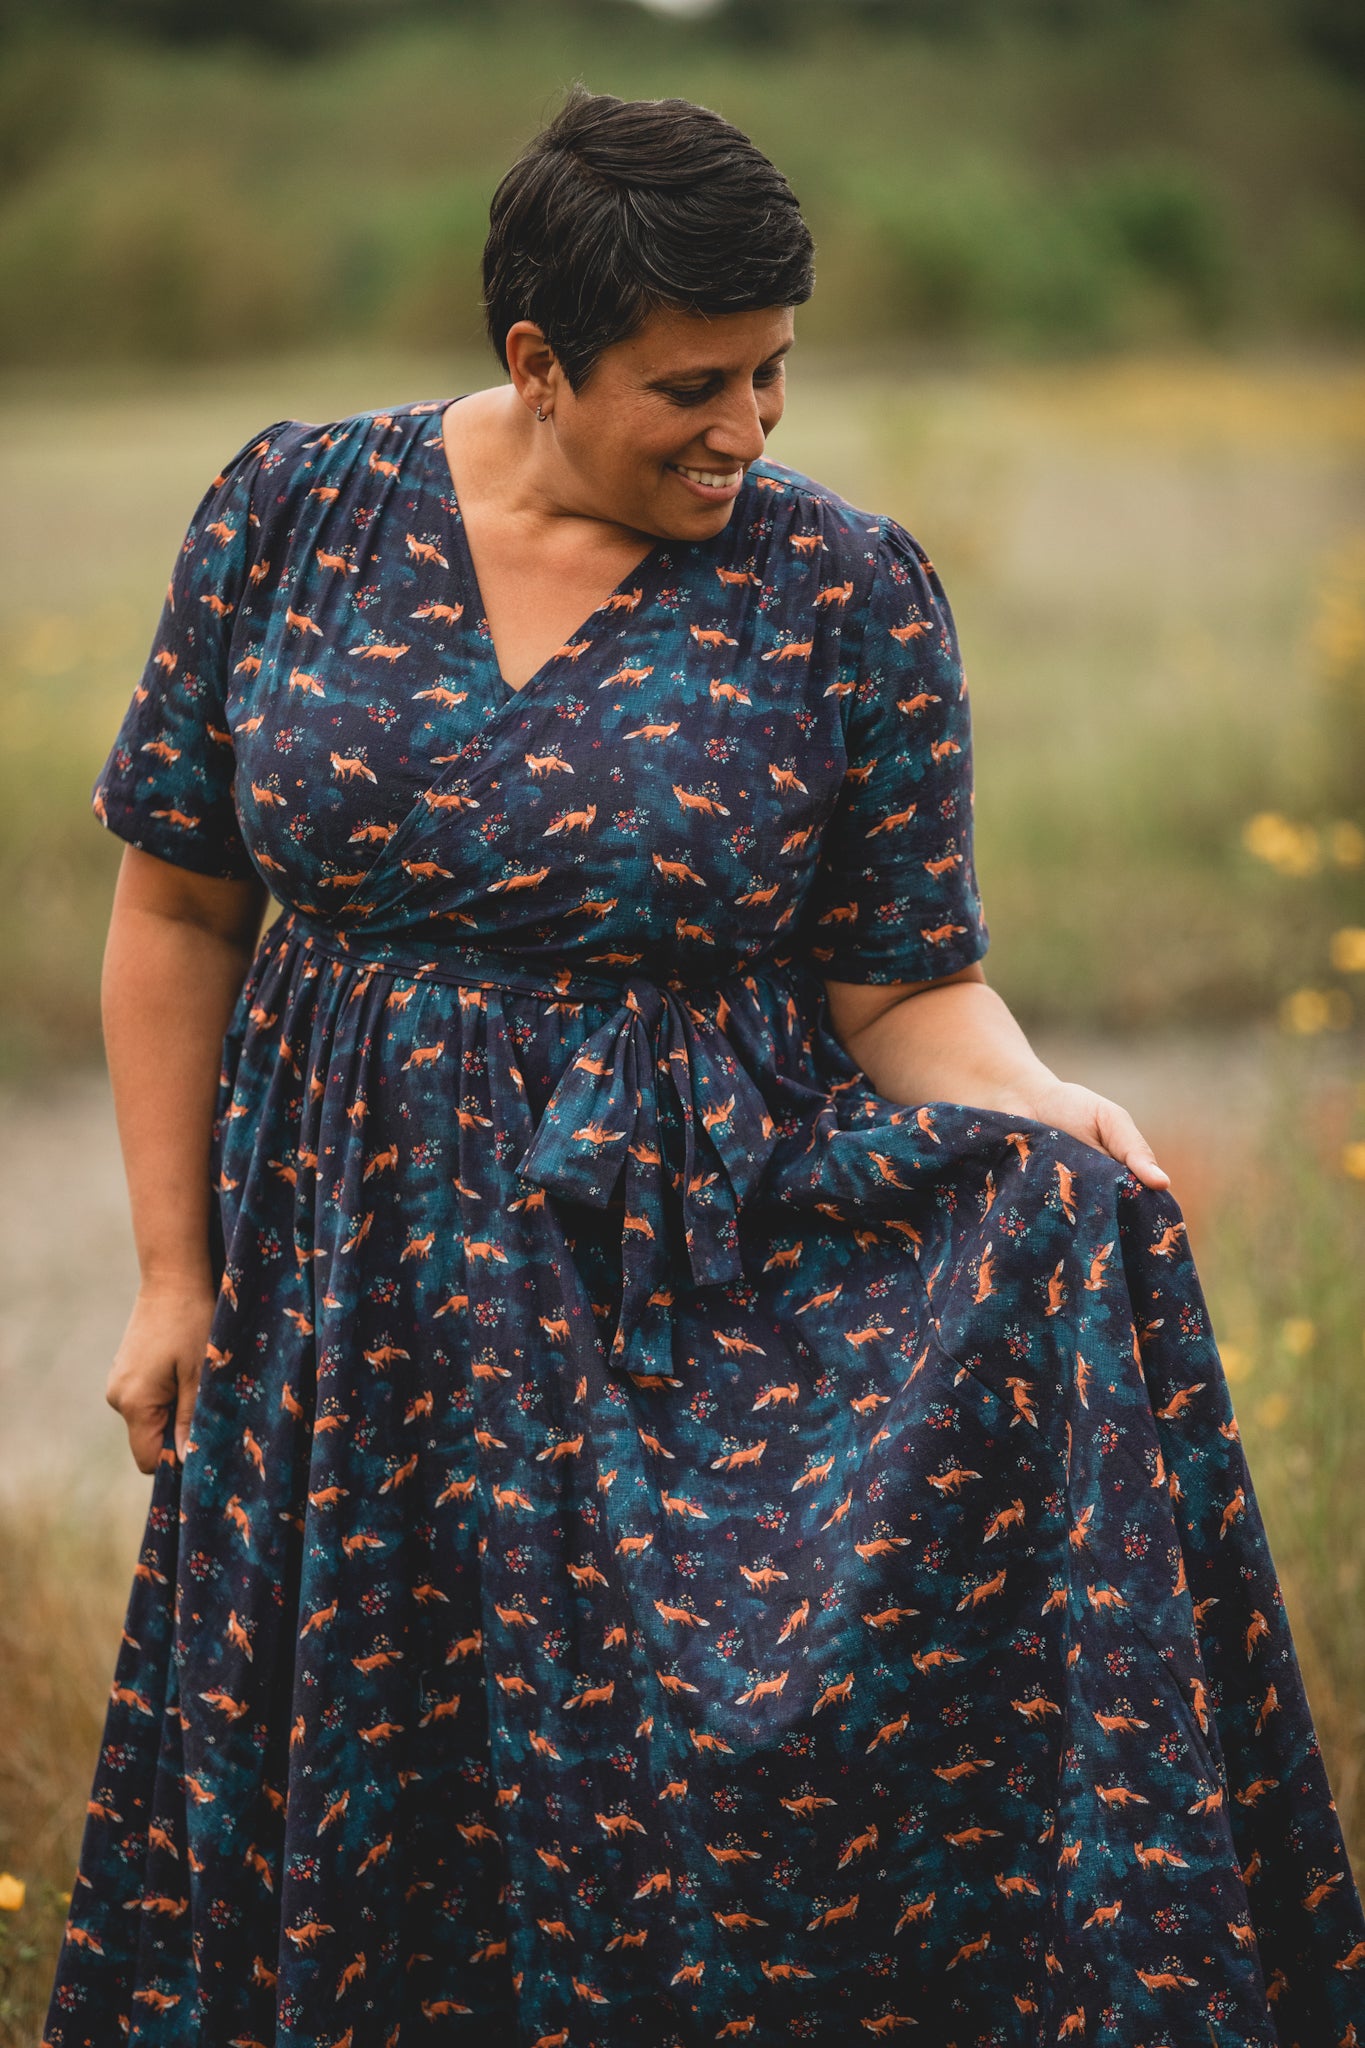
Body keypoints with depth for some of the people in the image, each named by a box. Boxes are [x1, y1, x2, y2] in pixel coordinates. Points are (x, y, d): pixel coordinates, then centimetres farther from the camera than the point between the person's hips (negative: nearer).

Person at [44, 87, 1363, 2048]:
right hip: (352, 1281, 2)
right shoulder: (295, 508, -3)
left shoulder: (847, 594, -7)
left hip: (721, 1281, -1)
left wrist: (1043, 1121, -25)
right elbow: (178, 912, 3)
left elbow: (906, 983, -4)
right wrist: (174, 1272, 3)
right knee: (362, 1825, 8)